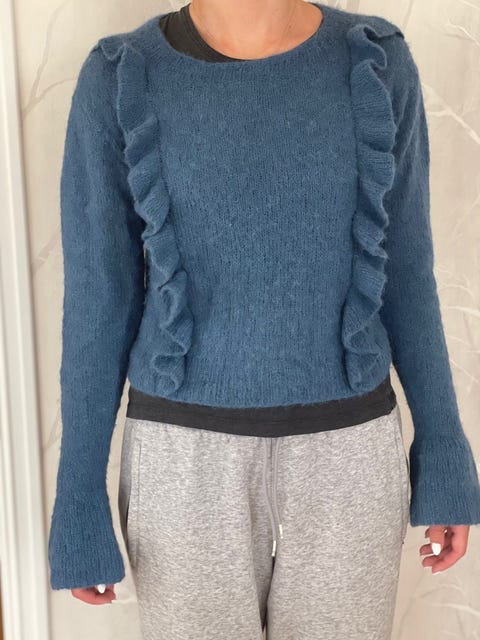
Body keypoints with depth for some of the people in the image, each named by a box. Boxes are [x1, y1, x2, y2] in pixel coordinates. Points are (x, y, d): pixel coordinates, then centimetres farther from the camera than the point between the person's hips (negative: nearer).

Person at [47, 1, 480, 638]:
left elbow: (404, 269, 3)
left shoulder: (378, 63, -2)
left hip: (346, 453, 2)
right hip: (189, 460, -1)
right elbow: (96, 299, -5)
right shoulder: (119, 80, -7)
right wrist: (79, 501, -2)